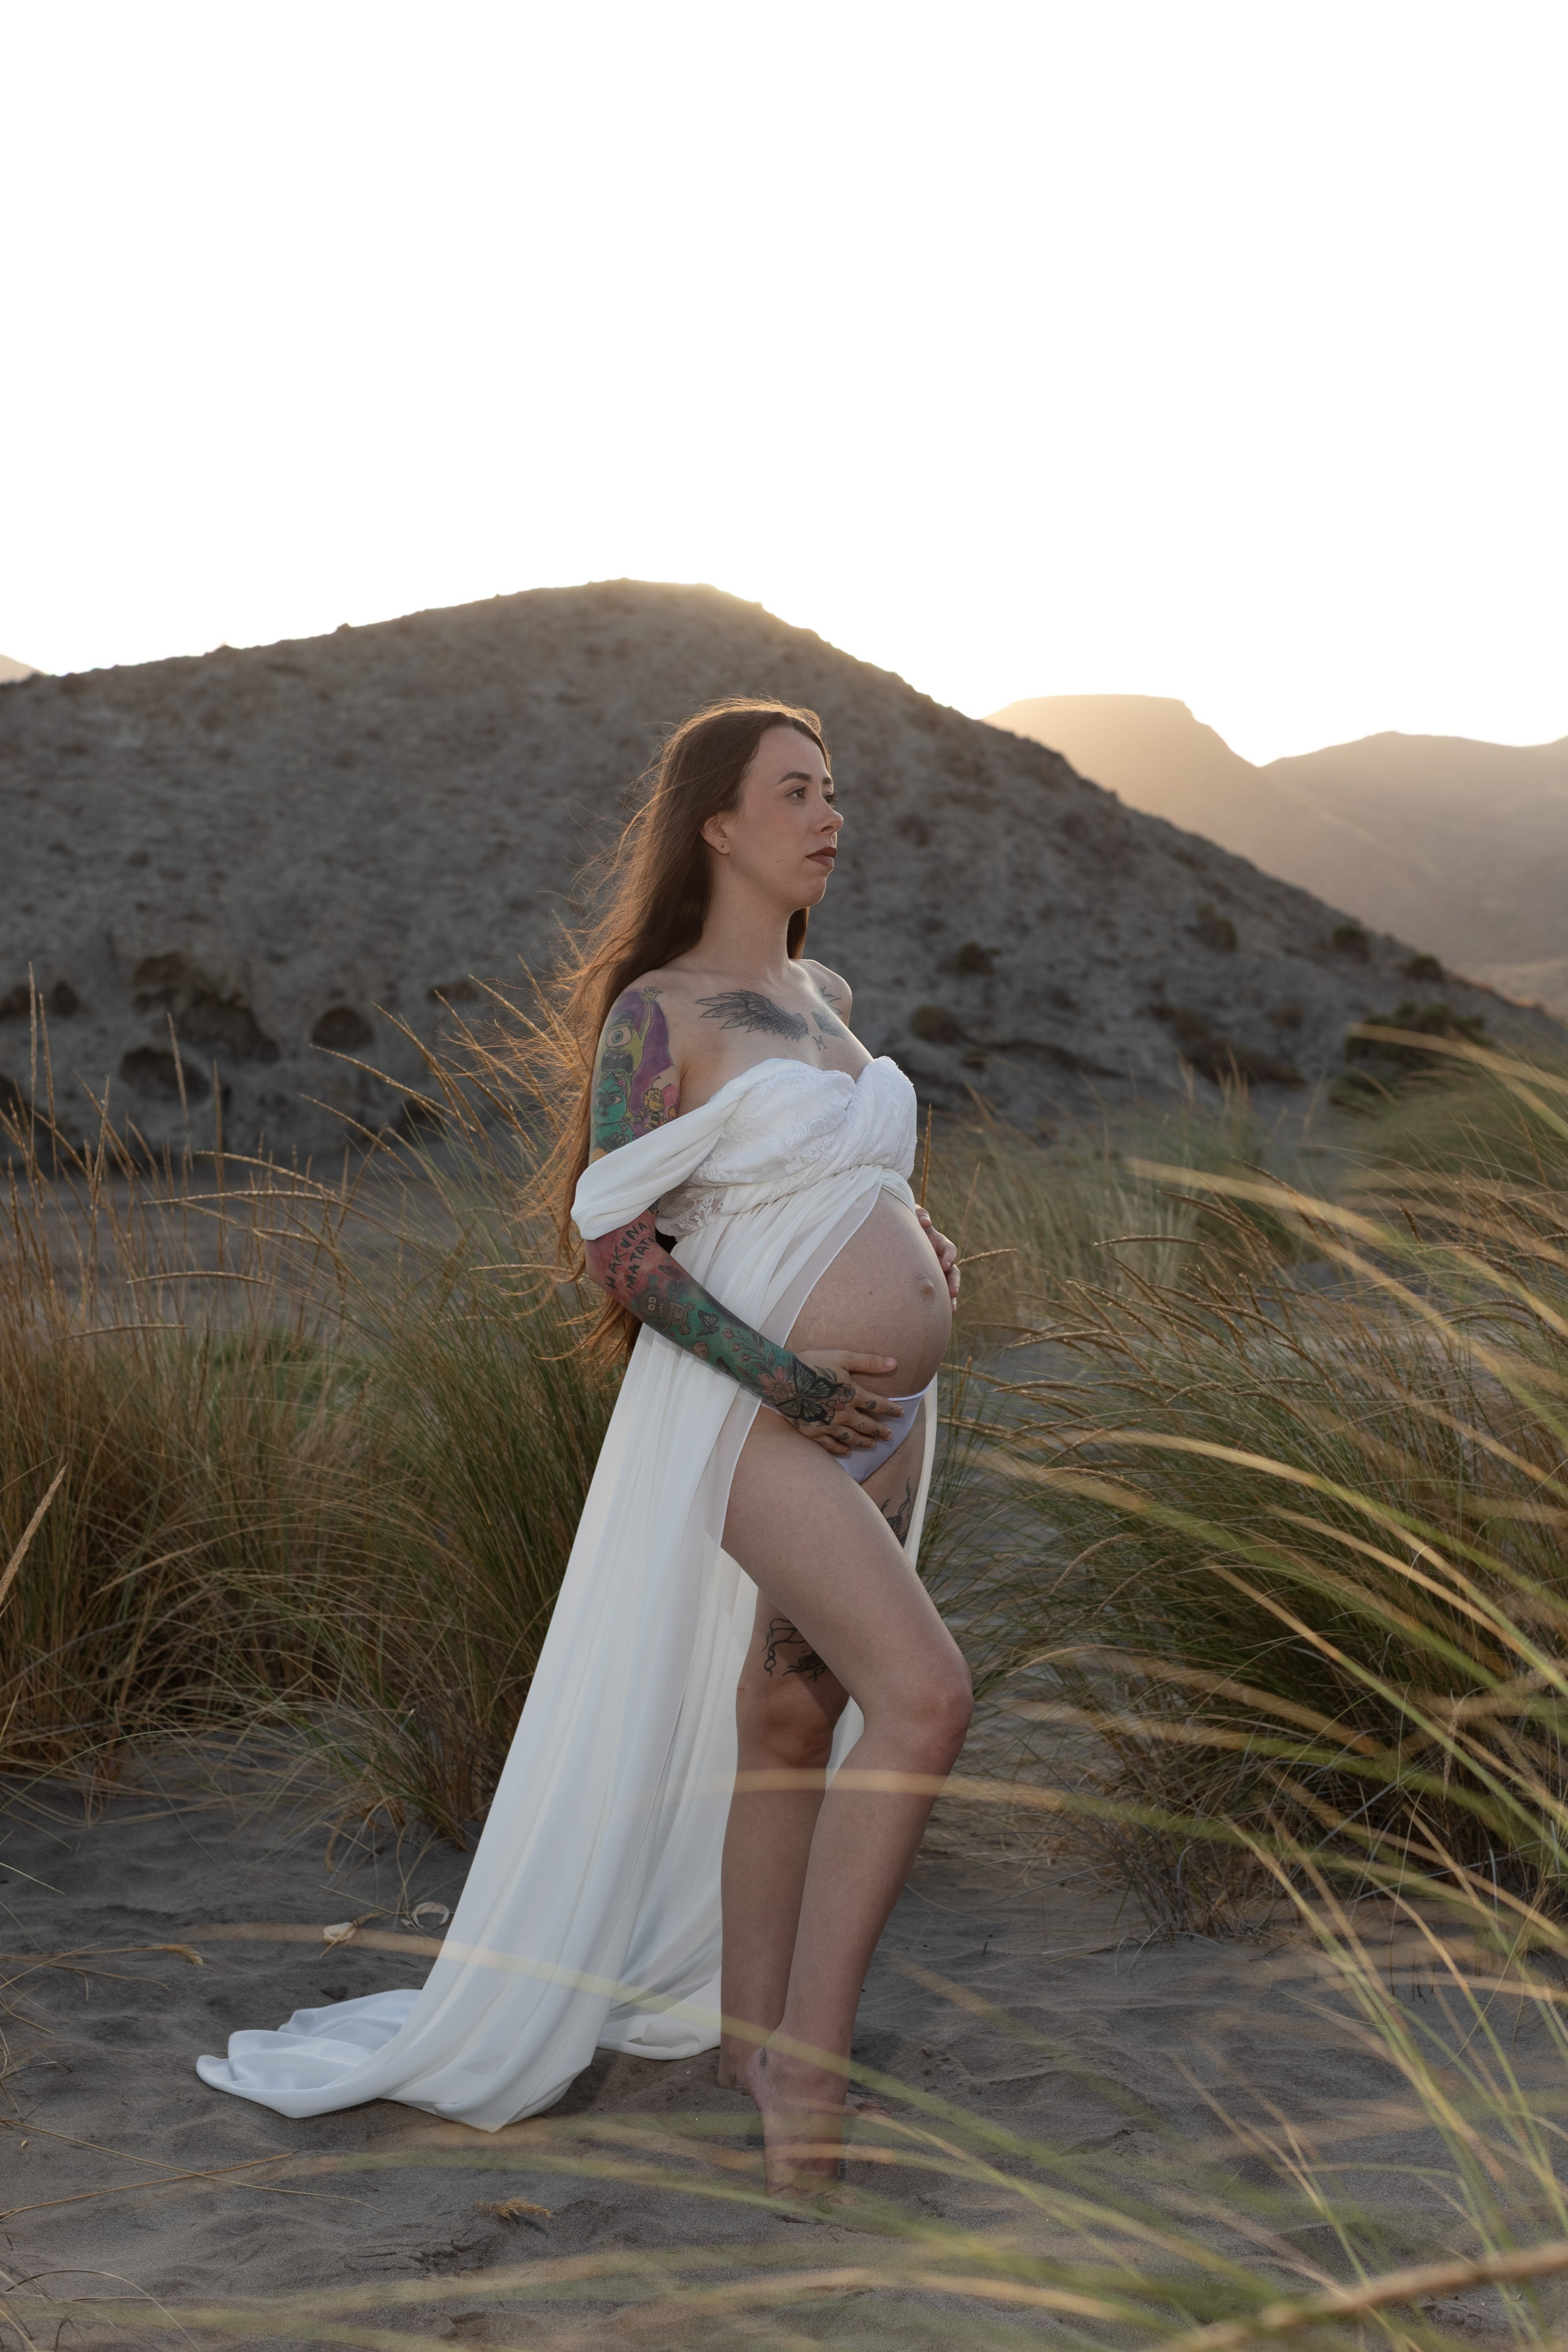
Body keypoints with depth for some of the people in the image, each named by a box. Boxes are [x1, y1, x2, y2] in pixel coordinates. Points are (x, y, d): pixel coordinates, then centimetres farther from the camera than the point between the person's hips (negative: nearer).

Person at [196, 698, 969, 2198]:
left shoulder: (825, 997, 14)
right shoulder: (656, 1012, -9)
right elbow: (618, 1242, -15)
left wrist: (915, 1240, 9)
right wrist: (789, 1380, -20)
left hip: (882, 1419, 8)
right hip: (746, 1418, -8)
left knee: (788, 1732, 12)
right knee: (925, 1697, -21)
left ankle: (752, 2036, 23)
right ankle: (809, 2056, -12)